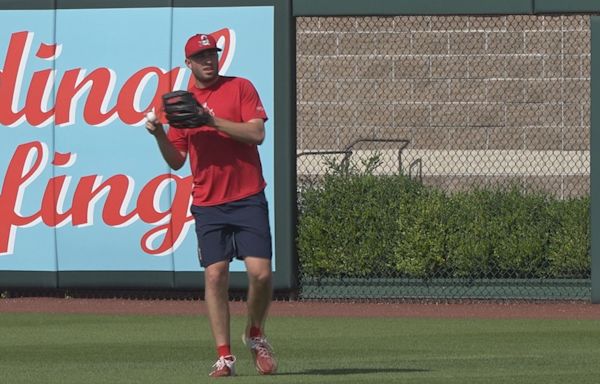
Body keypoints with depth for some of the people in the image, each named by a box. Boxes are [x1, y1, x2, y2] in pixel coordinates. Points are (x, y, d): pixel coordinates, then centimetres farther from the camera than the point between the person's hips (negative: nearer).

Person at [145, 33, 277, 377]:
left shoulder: (240, 88, 3)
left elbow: (257, 133, -10)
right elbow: (176, 161, 12)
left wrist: (213, 120, -17)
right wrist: (159, 134, -6)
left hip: (248, 198, -2)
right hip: (208, 204, 2)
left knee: (261, 272, -10)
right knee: (215, 275, -6)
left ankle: (256, 335, 16)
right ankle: (224, 357, -1)